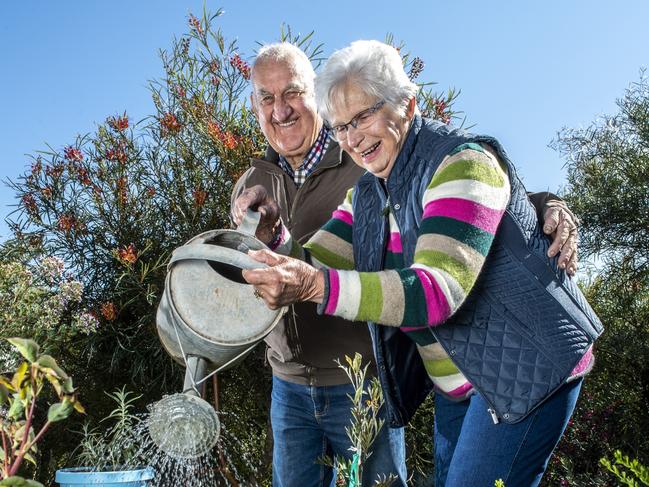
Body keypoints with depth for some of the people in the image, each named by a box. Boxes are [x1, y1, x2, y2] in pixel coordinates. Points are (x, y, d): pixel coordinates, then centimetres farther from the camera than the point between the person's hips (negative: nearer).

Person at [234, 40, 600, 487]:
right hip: (456, 382, 8)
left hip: (527, 369, -8)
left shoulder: (462, 162, -19)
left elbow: (440, 290, -32)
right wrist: (273, 233, -20)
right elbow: (312, 266, 2)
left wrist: (316, 286, -43)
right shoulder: (366, 195, 7)